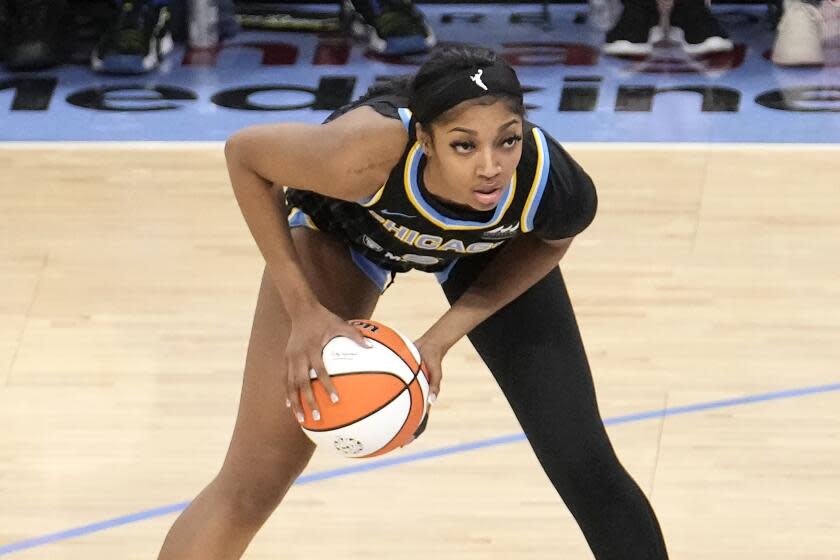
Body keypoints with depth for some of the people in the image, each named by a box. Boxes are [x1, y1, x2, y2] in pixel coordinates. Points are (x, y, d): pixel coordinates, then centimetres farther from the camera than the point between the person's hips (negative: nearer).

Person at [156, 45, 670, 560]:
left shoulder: (556, 188, -37)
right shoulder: (362, 154, -45)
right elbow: (243, 155, -23)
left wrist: (445, 335, -19)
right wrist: (302, 309, -26)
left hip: (492, 252, 2)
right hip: (344, 229, -1)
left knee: (584, 465, -2)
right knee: (252, 485, -5)